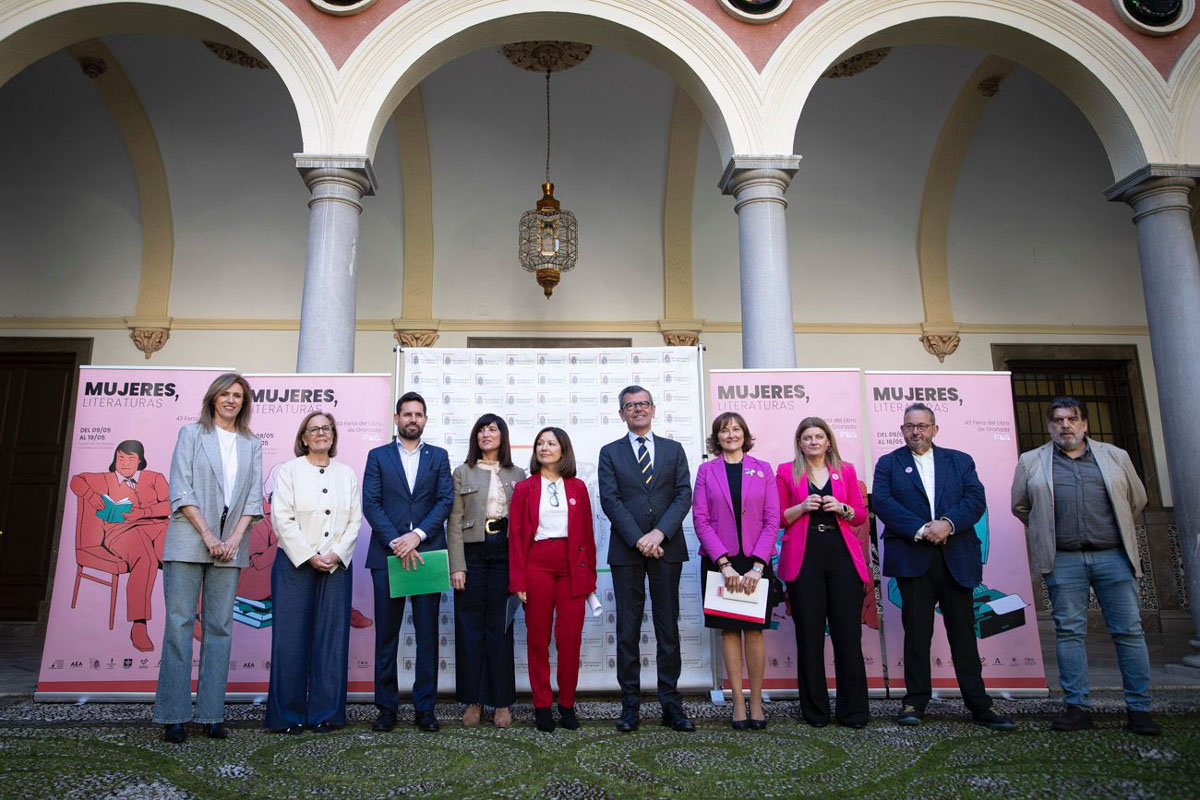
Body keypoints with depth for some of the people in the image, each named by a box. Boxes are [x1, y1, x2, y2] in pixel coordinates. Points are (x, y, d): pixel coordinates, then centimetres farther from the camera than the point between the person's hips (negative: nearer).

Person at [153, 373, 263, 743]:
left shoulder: (252, 444, 14)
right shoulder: (191, 433, 7)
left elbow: (254, 495, 9)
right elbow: (180, 489, -2)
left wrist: (235, 537, -5)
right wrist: (207, 535, -10)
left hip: (230, 545, 3)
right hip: (189, 541, -2)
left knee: (219, 627, 3)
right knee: (179, 622, -3)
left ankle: (211, 714, 8)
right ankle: (173, 716, 3)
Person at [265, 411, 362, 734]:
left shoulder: (347, 474, 13)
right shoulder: (289, 471, 5)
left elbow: (355, 520, 7)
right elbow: (282, 519, -5)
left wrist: (337, 554, -7)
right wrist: (309, 557, -12)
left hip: (336, 566, 2)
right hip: (295, 563, -2)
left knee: (332, 638, 2)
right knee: (291, 638, -2)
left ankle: (326, 713, 9)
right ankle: (288, 715, 7)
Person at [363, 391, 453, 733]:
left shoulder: (438, 456, 12)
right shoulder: (378, 456, 10)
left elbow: (446, 500, 2)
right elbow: (371, 503, 0)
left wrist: (418, 534, -12)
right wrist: (396, 542, -12)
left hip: (427, 552, 0)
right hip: (387, 555, 0)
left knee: (428, 634, 3)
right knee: (386, 634, 5)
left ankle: (425, 707, 11)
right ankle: (387, 707, 15)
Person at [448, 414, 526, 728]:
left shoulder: (517, 474, 11)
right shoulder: (462, 473, 7)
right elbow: (455, 522, 2)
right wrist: (457, 566, -7)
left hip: (504, 552, 1)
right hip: (472, 552, 0)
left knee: (500, 627, 3)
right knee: (471, 626, 3)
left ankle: (502, 701, 12)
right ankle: (474, 700, 14)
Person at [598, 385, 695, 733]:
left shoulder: (674, 450, 12)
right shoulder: (610, 453, 8)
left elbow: (684, 495, 2)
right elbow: (610, 500, -2)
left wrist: (660, 532, -12)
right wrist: (638, 539, -13)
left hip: (667, 548, 1)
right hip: (626, 549, -1)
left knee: (668, 628, 5)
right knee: (628, 630, 3)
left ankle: (671, 704, 13)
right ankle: (630, 705, 12)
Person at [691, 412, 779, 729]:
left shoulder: (763, 470, 7)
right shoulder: (706, 471, 5)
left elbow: (772, 520, 1)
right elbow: (700, 520, -2)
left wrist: (757, 565, -10)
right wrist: (724, 563, -11)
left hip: (755, 560, 0)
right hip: (718, 561, 0)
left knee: (754, 630, 3)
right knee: (729, 630, 3)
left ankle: (756, 702, 12)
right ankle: (738, 702, 11)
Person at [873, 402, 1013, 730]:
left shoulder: (960, 461, 15)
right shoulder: (888, 464, 10)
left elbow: (976, 499, 1)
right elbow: (883, 503, -5)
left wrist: (947, 523, -16)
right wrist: (920, 529, -17)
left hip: (957, 557, 1)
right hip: (913, 558, -1)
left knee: (964, 632, 4)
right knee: (916, 632, 2)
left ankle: (979, 705, 12)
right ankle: (915, 702, 9)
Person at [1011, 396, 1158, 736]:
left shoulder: (1115, 457, 11)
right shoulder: (1031, 462, 8)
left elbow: (1137, 499, 22)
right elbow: (1020, 507, 17)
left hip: (1113, 556, 1)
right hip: (1063, 561, -1)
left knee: (1129, 630, 0)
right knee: (1069, 632, 0)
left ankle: (1139, 708, 10)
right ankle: (1076, 707, 6)